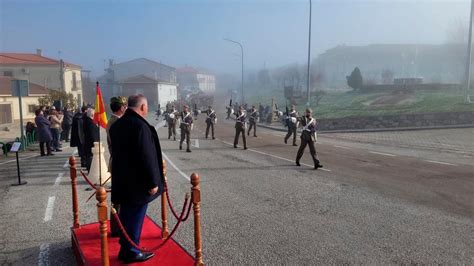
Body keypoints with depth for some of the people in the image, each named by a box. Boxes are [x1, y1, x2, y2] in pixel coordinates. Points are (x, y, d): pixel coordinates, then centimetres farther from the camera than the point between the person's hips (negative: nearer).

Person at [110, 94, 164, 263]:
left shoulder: (117, 125, 7)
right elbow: (147, 158, -24)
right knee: (135, 217, 5)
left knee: (126, 214, 20)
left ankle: (125, 247, 33)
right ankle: (131, 252, 18)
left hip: (122, 179, 9)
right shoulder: (141, 126, -23)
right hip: (138, 182, -9)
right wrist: (153, 182, -17)